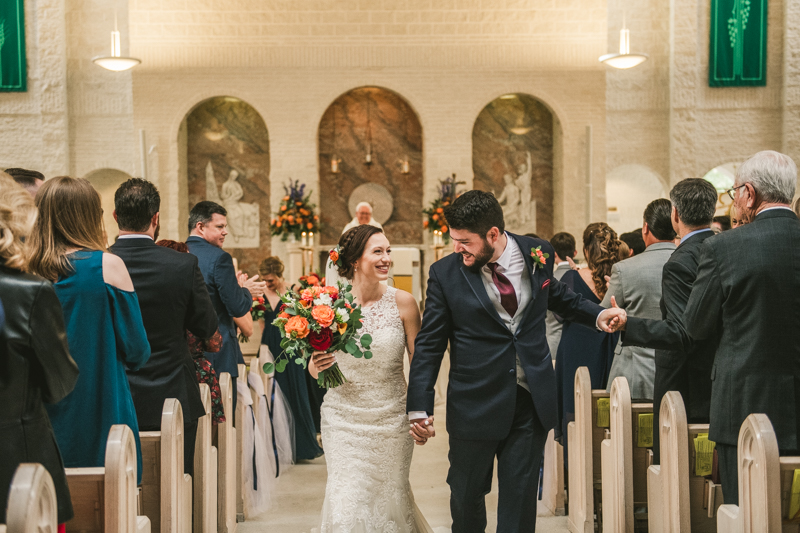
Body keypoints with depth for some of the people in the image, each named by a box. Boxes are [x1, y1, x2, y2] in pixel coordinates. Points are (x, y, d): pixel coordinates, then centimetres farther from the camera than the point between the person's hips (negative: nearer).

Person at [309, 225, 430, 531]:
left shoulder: (402, 302, -7)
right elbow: (314, 369, 4)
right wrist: (317, 364, -19)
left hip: (391, 418, 0)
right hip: (344, 417, 0)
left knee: (391, 499, 14)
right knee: (347, 503, 1)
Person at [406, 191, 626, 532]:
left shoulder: (538, 253, -2)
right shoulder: (445, 273, -8)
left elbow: (558, 296, 20)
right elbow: (429, 345, -3)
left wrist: (596, 315, 2)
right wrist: (419, 408, -7)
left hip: (531, 401, 1)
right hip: (476, 405, -1)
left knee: (520, 497, 8)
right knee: (466, 494, 13)